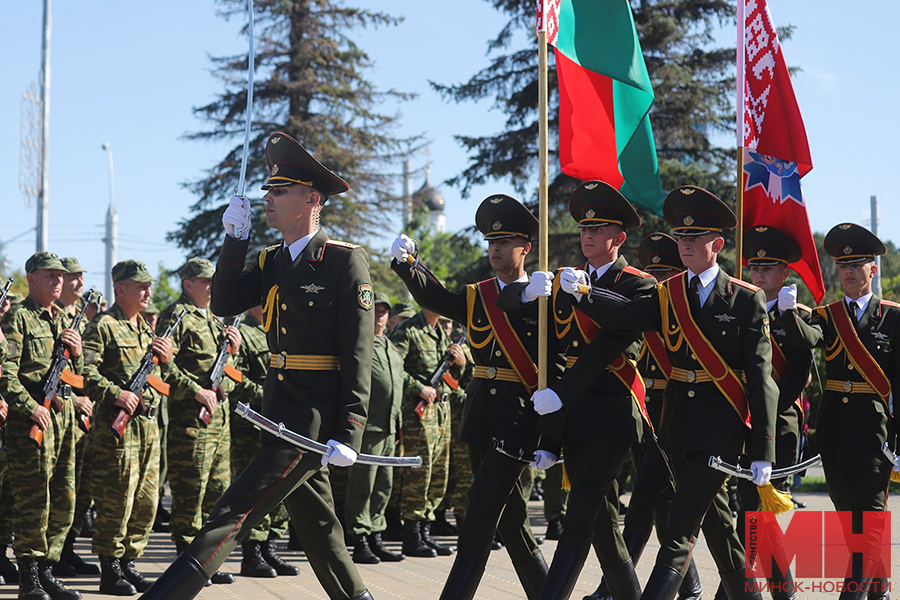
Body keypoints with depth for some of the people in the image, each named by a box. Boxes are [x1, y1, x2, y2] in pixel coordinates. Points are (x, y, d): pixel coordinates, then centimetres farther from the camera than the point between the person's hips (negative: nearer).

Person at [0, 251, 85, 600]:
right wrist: (31, 407, -21)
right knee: (34, 499, -7)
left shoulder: (63, 319, 19)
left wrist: (77, 352, 2)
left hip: (64, 413, 8)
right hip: (31, 416, -8)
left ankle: (46, 570, 18)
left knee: (64, 499, 9)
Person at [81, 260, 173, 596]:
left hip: (149, 423, 8)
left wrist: (166, 360, 5)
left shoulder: (146, 329, 20)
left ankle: (129, 564, 19)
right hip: (117, 425, -8)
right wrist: (116, 393, -26)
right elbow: (85, 373, -16)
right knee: (117, 500, -6)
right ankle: (110, 571, 1)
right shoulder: (103, 326, -6)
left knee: (146, 501, 9)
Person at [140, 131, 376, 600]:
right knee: (314, 523, 16)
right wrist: (235, 239, -1)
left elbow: (358, 353, -14)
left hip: (315, 419, -9)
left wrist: (348, 434, -21)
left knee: (234, 514, -14)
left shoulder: (345, 261, -10)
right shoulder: (272, 262, 15)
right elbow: (225, 304, 7)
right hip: (281, 411, 9)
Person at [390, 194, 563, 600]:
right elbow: (434, 298, -6)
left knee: (479, 519, -11)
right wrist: (406, 264, -25)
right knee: (509, 518, 14)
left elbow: (557, 375, -7)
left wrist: (551, 442, -13)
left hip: (519, 419, -6)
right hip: (480, 420, 6)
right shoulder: (475, 297, 13)